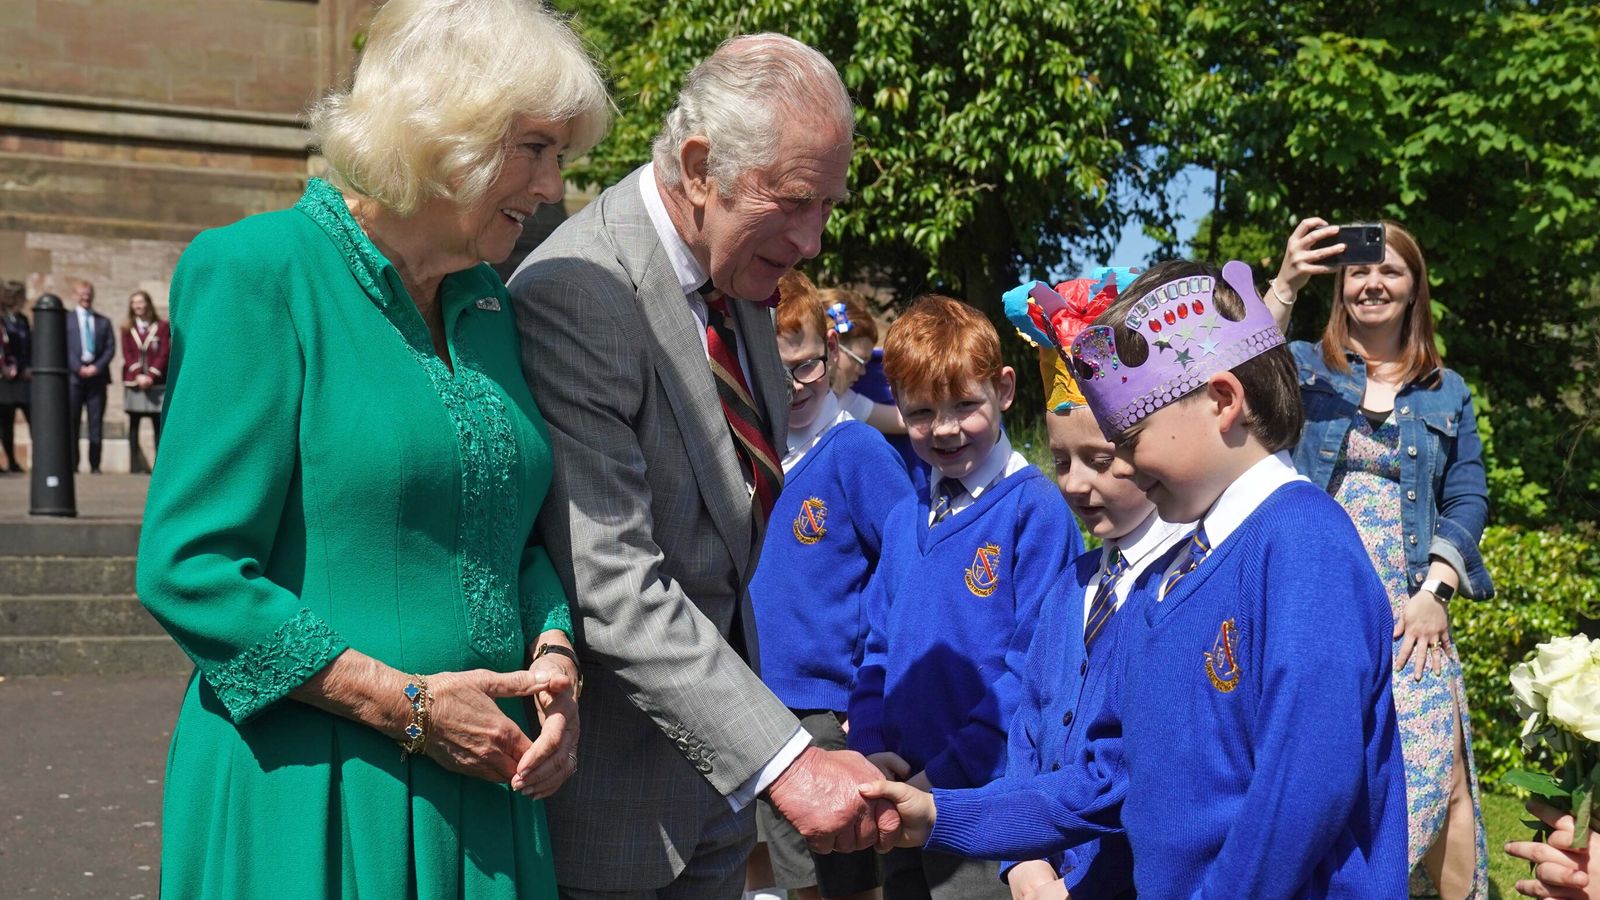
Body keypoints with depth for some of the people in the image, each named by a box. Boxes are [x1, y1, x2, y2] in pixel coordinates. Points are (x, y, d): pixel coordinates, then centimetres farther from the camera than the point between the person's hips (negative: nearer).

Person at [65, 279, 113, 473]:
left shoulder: (104, 322, 15)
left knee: (96, 422, 0)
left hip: (97, 375, 2)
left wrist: (97, 367, -8)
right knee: (72, 422, -1)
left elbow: (110, 348, 7)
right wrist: (79, 368, -11)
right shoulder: (66, 320, 8)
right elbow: (65, 348, 0)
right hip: (74, 376, -2)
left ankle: (95, 465, 3)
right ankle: (71, 464, 3)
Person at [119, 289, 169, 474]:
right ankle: (135, 463, 1)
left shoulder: (161, 327, 6)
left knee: (159, 424, -3)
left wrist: (151, 376, -11)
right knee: (133, 425, 0)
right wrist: (138, 376, -11)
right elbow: (127, 355, 4)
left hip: (156, 381, -2)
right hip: (133, 382, 2)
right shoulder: (127, 328, 11)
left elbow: (164, 354, -1)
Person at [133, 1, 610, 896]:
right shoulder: (258, 271, -11)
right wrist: (407, 704, -17)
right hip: (306, 793, -6)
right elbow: (190, 569, -15)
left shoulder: (489, 301, 9)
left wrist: (554, 655, -4)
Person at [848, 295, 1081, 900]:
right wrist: (871, 746, -2)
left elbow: (1036, 662, -17)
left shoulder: (1035, 509, -11)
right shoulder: (904, 519, 11)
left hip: (988, 792, -6)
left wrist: (949, 771, -18)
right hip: (905, 799, 7)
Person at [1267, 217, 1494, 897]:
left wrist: (1434, 592, -4)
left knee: (1432, 771, -6)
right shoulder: (1303, 367, 9)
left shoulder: (1447, 393, 15)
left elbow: (1468, 497, 9)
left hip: (1411, 612, 1)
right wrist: (1284, 287, -21)